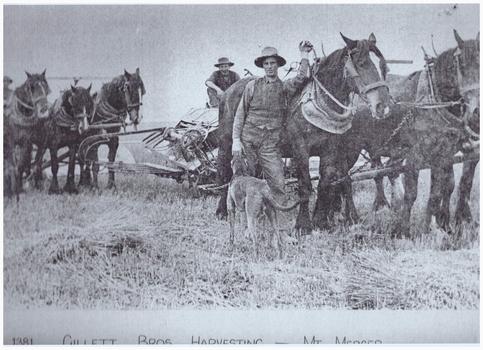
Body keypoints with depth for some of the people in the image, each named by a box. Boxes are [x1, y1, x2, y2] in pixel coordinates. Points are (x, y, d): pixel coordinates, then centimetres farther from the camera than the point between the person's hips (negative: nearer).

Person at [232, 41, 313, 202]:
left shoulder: (285, 87, 8)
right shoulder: (253, 86, 7)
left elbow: (302, 78, -13)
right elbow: (240, 114, 6)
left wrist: (304, 55, -5)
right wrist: (236, 140, -2)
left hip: (270, 145, 0)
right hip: (248, 140, 0)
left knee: (278, 185, -7)